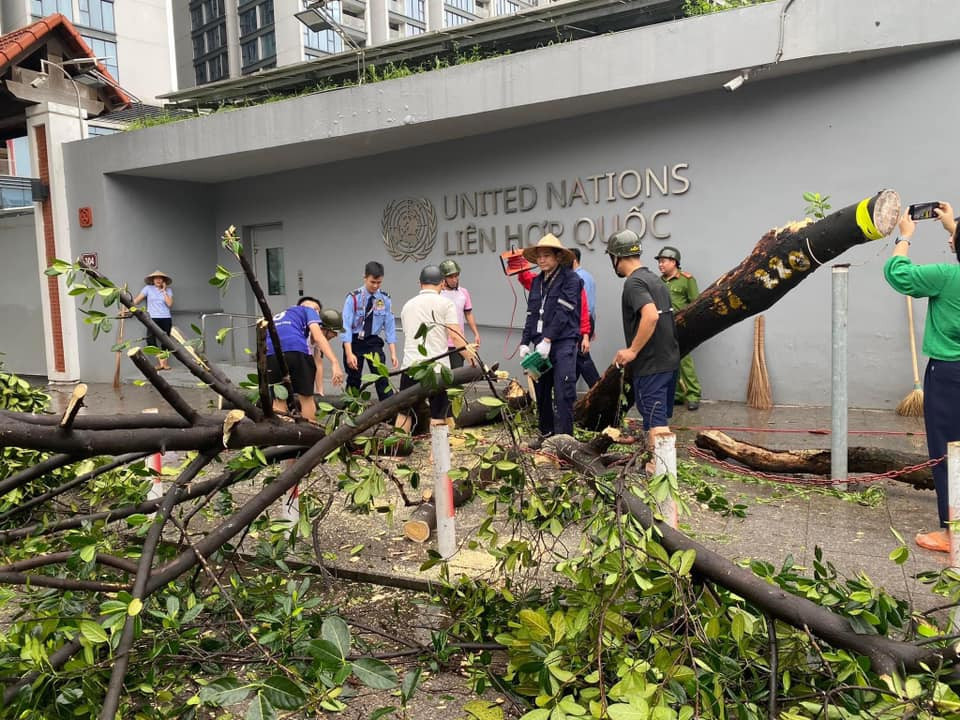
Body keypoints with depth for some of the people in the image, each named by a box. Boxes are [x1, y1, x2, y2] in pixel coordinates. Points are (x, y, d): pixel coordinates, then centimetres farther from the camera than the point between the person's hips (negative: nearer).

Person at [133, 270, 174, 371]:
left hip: (166, 319, 1)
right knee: (150, 339, -18)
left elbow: (170, 304, -6)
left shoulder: (168, 290, 8)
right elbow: (137, 300, 3)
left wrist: (164, 291, -4)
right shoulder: (148, 288, 5)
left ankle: (165, 362, 15)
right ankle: (161, 361, -9)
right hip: (153, 319, -1)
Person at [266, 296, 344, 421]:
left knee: (278, 400, 20)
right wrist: (335, 363, -3)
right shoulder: (307, 310, 23)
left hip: (270, 354, 4)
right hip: (296, 351, -4)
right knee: (306, 398, 13)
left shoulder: (277, 317, 41)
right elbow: (318, 336, 6)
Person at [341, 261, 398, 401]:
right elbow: (346, 326, -17)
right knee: (354, 379, 6)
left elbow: (390, 327, -5)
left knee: (382, 377, -9)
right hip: (354, 341, -1)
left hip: (373, 342, 1)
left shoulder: (384, 299, -6)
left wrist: (393, 353, -11)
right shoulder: (354, 298, -14)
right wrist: (349, 354, -24)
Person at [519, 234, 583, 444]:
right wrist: (525, 342, 6)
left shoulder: (570, 279, -4)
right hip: (540, 343, 7)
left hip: (563, 342, -7)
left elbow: (563, 313, -13)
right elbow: (532, 314, 16)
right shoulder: (537, 281, 16)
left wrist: (547, 340, -18)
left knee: (563, 393, -9)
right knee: (541, 390, 12)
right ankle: (546, 432, 24)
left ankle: (563, 437, -5)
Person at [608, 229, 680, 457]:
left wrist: (632, 350, -21)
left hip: (651, 364, -9)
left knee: (656, 422, -6)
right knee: (661, 418, 18)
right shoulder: (654, 279, 15)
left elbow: (651, 315, -29)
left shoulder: (634, 282, -14)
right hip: (669, 360, 9)